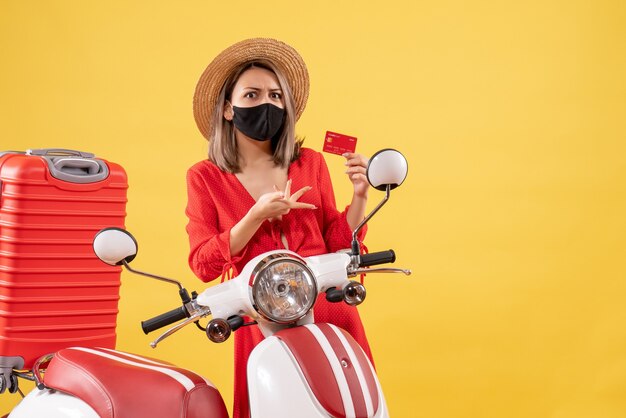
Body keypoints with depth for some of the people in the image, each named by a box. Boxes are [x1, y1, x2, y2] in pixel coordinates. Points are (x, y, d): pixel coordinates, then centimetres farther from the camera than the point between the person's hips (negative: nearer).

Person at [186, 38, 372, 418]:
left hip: (328, 309, 2)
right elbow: (204, 264, -4)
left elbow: (336, 244, 10)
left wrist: (360, 195, -4)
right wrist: (257, 216, -13)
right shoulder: (205, 177, 3)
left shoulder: (311, 163, 8)